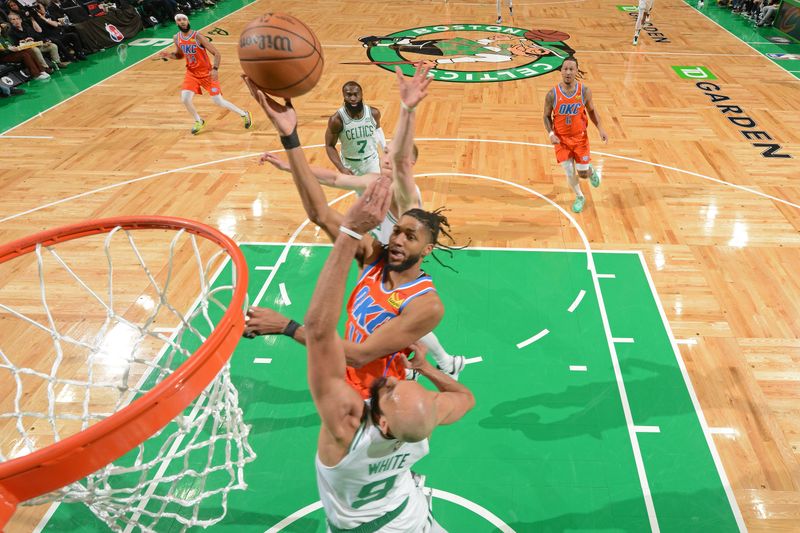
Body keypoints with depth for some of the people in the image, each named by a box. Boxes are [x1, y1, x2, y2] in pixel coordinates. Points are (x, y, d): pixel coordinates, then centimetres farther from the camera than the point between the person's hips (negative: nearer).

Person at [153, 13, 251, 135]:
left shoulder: (197, 36, -19)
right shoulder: (177, 38, -2)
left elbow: (217, 54, -18)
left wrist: (215, 69, -33)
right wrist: (168, 55, -4)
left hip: (207, 73, -5)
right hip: (192, 73, 5)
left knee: (218, 102, -6)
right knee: (185, 99, -12)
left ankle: (244, 114, 17)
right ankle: (198, 122, 16)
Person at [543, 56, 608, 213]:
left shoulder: (584, 91, -12)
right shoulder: (552, 94, -15)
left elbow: (591, 110, 4)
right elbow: (547, 116, -3)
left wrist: (600, 129, -6)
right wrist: (551, 134, -18)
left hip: (580, 137, 1)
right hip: (561, 139, 0)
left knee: (583, 173, 4)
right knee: (569, 172, -3)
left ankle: (591, 171, 44)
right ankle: (579, 197, 25)